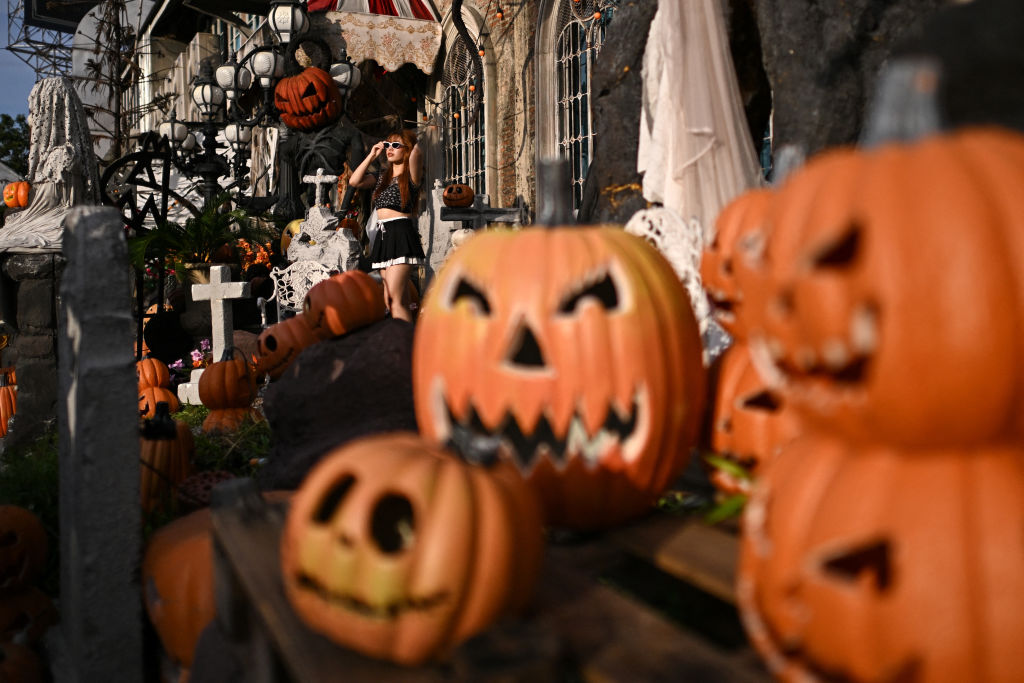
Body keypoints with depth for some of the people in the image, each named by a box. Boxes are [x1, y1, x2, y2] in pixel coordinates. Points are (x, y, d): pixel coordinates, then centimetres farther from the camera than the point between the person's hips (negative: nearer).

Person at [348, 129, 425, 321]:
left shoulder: (411, 176, 0)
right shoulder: (382, 176, 20)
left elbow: (416, 153, -20)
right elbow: (355, 181, 9)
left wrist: (417, 146, 3)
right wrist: (372, 156, 13)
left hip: (402, 235, -8)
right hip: (383, 236, 8)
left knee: (394, 299, -16)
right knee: (392, 301, 5)